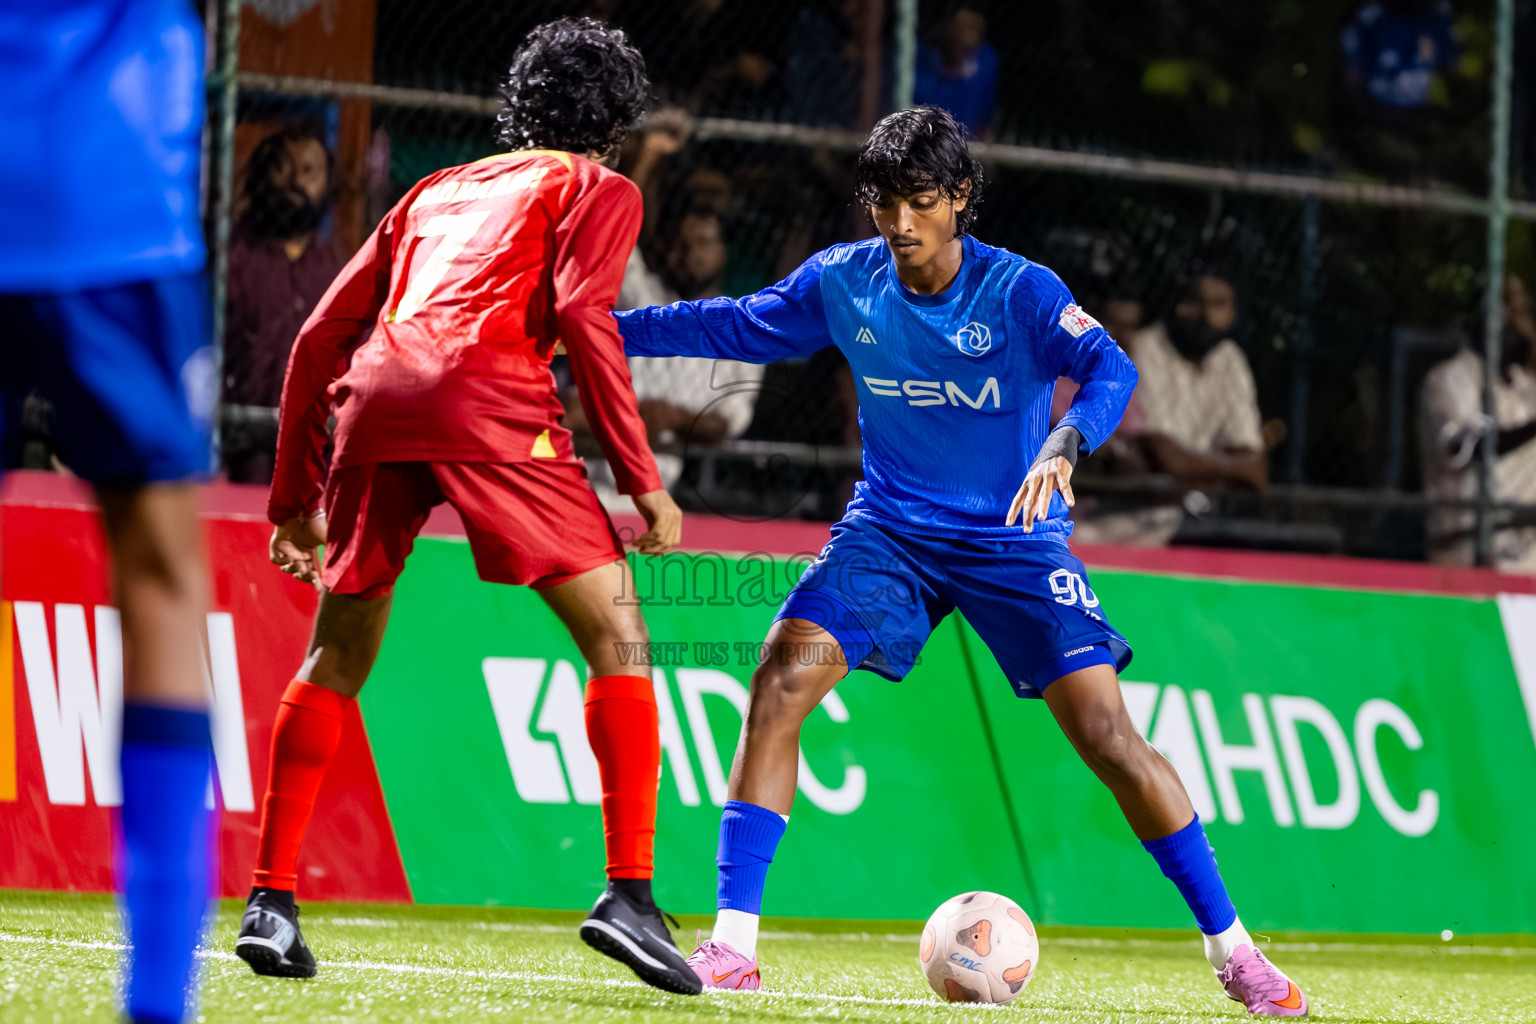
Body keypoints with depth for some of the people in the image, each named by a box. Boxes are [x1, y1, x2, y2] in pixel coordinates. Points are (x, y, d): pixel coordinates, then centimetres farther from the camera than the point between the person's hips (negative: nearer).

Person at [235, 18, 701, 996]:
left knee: (339, 656, 19)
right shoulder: (597, 189, 19)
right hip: (489, 401, -5)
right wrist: (643, 479, -2)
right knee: (616, 634, 1)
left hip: (375, 400, 5)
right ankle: (629, 893, -11)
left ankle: (270, 901, 14)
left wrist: (294, 496, 34)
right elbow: (581, 316, -1)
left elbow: (320, 337, 29)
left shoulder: (437, 191, 34)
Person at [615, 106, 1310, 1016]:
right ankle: (732, 946, -14)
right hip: (890, 530, 3)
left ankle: (1232, 950, 2)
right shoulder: (841, 283, -5)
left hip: (1015, 541, -3)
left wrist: (1063, 446, -52)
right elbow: (735, 326, 10)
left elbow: (1111, 369, -32)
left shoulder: (1019, 291, -17)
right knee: (782, 678, -19)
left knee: (1108, 734, -13)